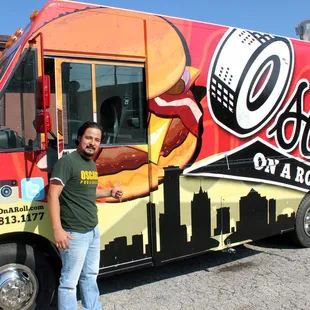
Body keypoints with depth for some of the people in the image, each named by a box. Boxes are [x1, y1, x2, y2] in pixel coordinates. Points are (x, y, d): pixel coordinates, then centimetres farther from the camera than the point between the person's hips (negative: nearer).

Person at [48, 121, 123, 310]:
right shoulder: (67, 162, -15)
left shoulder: (92, 164, 11)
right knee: (70, 281, 2)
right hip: (75, 233, -9)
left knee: (90, 276, 22)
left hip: (94, 231, 9)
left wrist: (110, 193, 11)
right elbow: (53, 195, -21)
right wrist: (58, 229, -27)